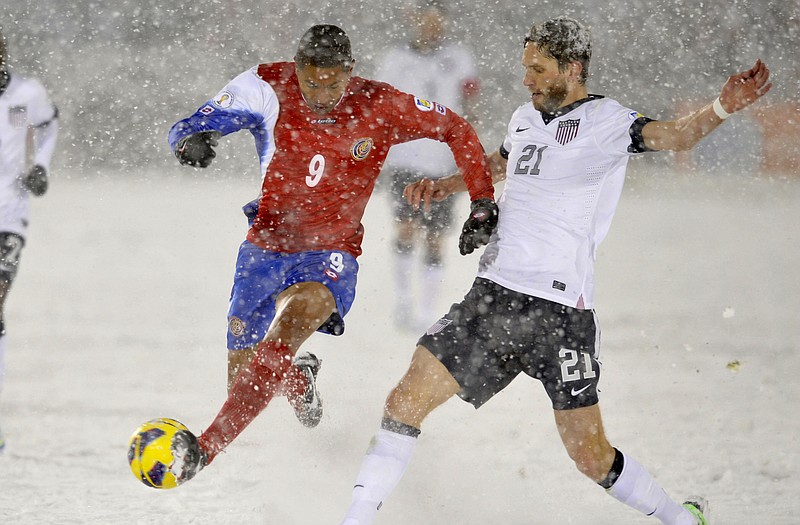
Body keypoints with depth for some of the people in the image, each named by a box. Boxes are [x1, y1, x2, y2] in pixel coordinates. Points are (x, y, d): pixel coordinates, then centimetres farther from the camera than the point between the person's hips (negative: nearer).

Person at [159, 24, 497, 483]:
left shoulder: (380, 107, -12)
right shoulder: (269, 88, -12)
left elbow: (458, 131, 2)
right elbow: (189, 128, -12)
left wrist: (483, 205, -5)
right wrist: (194, 139, -37)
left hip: (330, 255, -2)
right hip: (265, 247, 2)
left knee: (297, 313, -34)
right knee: (243, 376, 3)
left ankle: (206, 449, -38)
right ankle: (298, 380, 43)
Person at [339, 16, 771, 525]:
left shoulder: (605, 120, -5)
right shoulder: (525, 118, 14)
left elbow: (670, 135, -24)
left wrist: (721, 109, -43)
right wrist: (443, 186, 24)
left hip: (561, 308, -6)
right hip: (493, 293, 6)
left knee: (591, 456, -3)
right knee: (407, 400, -4)